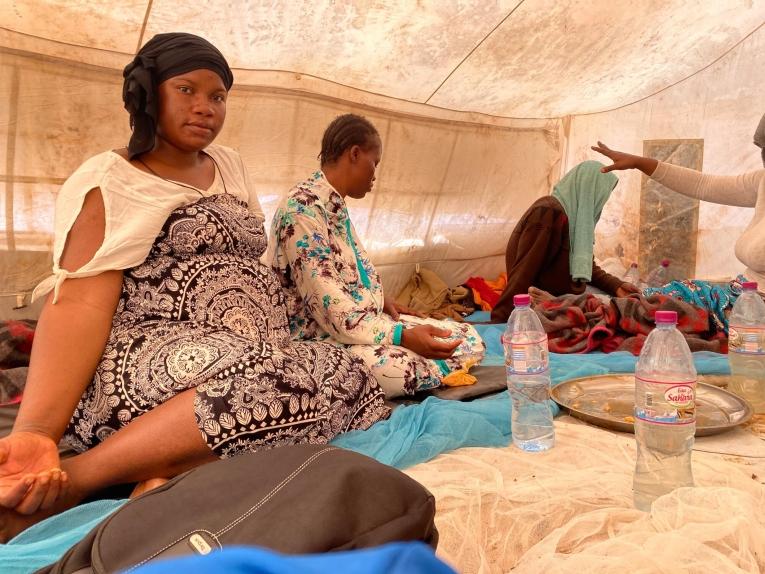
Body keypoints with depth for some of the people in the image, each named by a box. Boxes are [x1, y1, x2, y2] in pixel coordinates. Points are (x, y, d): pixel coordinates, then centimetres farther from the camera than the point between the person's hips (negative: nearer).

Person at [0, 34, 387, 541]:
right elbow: (79, 304, -13)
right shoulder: (110, 182, 0)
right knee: (323, 378, -32)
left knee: (352, 381, -18)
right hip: (147, 365, -7)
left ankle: (175, 473, -26)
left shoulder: (229, 166, 21)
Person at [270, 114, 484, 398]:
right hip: (324, 339, -10)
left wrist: (381, 299, 11)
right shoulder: (303, 208, -19)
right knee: (418, 365, -35)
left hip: (365, 320, 10)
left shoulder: (336, 204, 12)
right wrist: (402, 336, -30)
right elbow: (330, 309, -25)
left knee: (470, 339, 0)